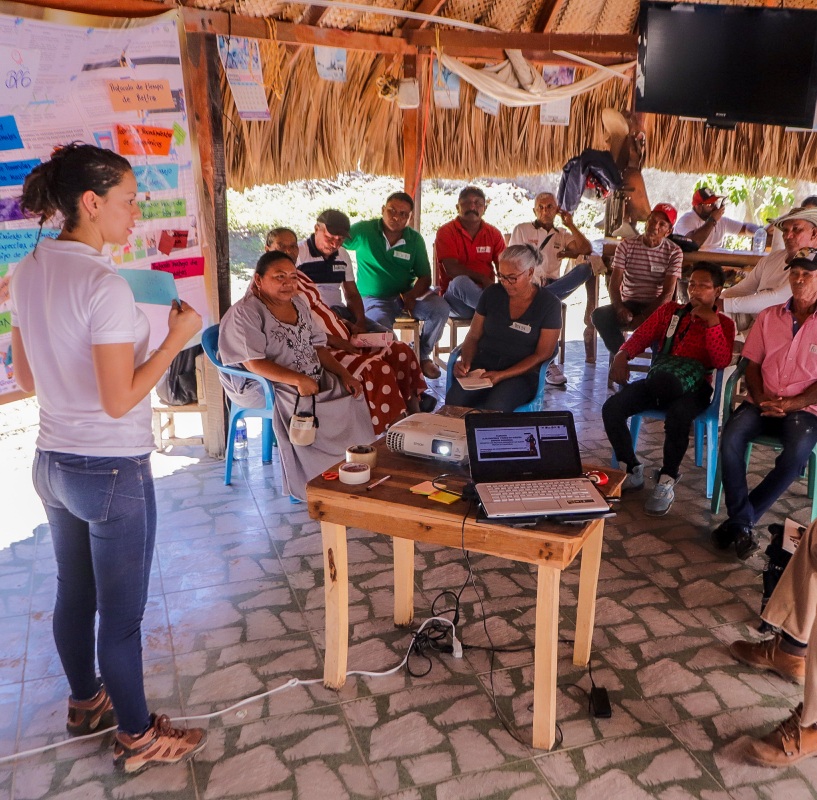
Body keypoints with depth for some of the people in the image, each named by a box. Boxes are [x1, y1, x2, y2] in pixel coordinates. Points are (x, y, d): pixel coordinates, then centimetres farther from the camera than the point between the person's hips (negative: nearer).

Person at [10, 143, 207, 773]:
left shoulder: (28, 272, 3)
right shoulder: (105, 285, -22)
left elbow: (25, 376, 10)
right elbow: (119, 401, -22)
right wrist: (176, 338, -15)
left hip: (52, 462, 8)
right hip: (113, 472, -8)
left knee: (75, 595, 24)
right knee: (122, 612, 7)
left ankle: (86, 704, 45)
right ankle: (137, 738, 26)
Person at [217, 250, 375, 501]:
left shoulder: (298, 303, 11)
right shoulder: (244, 313, -14)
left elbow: (317, 346, 12)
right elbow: (253, 363, -22)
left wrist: (344, 374, -3)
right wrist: (297, 380, -31)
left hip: (314, 381, 8)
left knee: (351, 395, -10)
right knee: (303, 409, -33)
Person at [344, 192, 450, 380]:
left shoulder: (415, 239, 3)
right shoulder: (363, 231, -5)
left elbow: (425, 277, 3)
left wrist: (411, 295, -17)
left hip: (407, 294, 4)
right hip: (373, 299, -3)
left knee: (441, 308, -23)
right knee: (381, 327, -37)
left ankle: (423, 356, 1)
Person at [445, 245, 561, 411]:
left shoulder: (549, 305, -2)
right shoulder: (492, 293, 9)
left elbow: (542, 354, -5)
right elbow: (473, 337, 14)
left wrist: (502, 375, -17)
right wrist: (465, 361, -9)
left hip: (521, 373, -3)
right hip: (482, 366, 3)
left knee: (494, 408, -35)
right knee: (454, 401, -29)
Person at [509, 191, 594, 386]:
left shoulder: (562, 235, 23)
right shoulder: (521, 230, 14)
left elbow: (587, 250, 7)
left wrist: (570, 225, 8)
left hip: (553, 285, 4)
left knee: (585, 268, -26)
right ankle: (548, 363, -36)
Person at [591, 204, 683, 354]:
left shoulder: (674, 252, -1)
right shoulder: (626, 245, 3)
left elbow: (668, 293, -9)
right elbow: (614, 283, -4)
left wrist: (644, 317, -22)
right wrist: (619, 308, -24)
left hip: (656, 308, -1)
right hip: (628, 304, 2)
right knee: (599, 315, -28)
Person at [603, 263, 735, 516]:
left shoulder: (724, 323, 11)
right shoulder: (670, 311, 20)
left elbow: (722, 362, -5)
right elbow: (640, 336, 10)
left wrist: (711, 321, -10)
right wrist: (622, 355, -11)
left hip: (692, 387, -3)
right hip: (656, 381, 4)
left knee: (678, 415, -39)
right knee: (611, 408, -22)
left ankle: (667, 481, -20)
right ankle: (633, 470, -4)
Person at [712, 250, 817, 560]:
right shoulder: (768, 317, 12)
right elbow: (752, 365, 11)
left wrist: (790, 404, -16)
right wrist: (759, 398, -7)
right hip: (762, 403, 3)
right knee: (731, 438, -28)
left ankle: (739, 520, -19)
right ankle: (743, 523, -19)